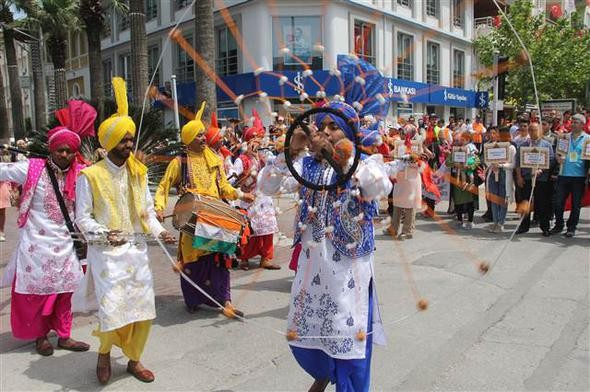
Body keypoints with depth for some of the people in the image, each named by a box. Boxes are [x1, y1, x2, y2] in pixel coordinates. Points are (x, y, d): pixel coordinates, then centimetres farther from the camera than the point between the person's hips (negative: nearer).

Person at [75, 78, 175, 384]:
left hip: (137, 250, 5)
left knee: (143, 309, 7)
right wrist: (104, 234, -22)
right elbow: (82, 217, -5)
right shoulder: (90, 176, -7)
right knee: (112, 310, -9)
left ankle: (133, 359, 29)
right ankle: (104, 352, 25)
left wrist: (159, 231, -6)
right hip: (107, 253, -5)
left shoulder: (139, 173, 7)